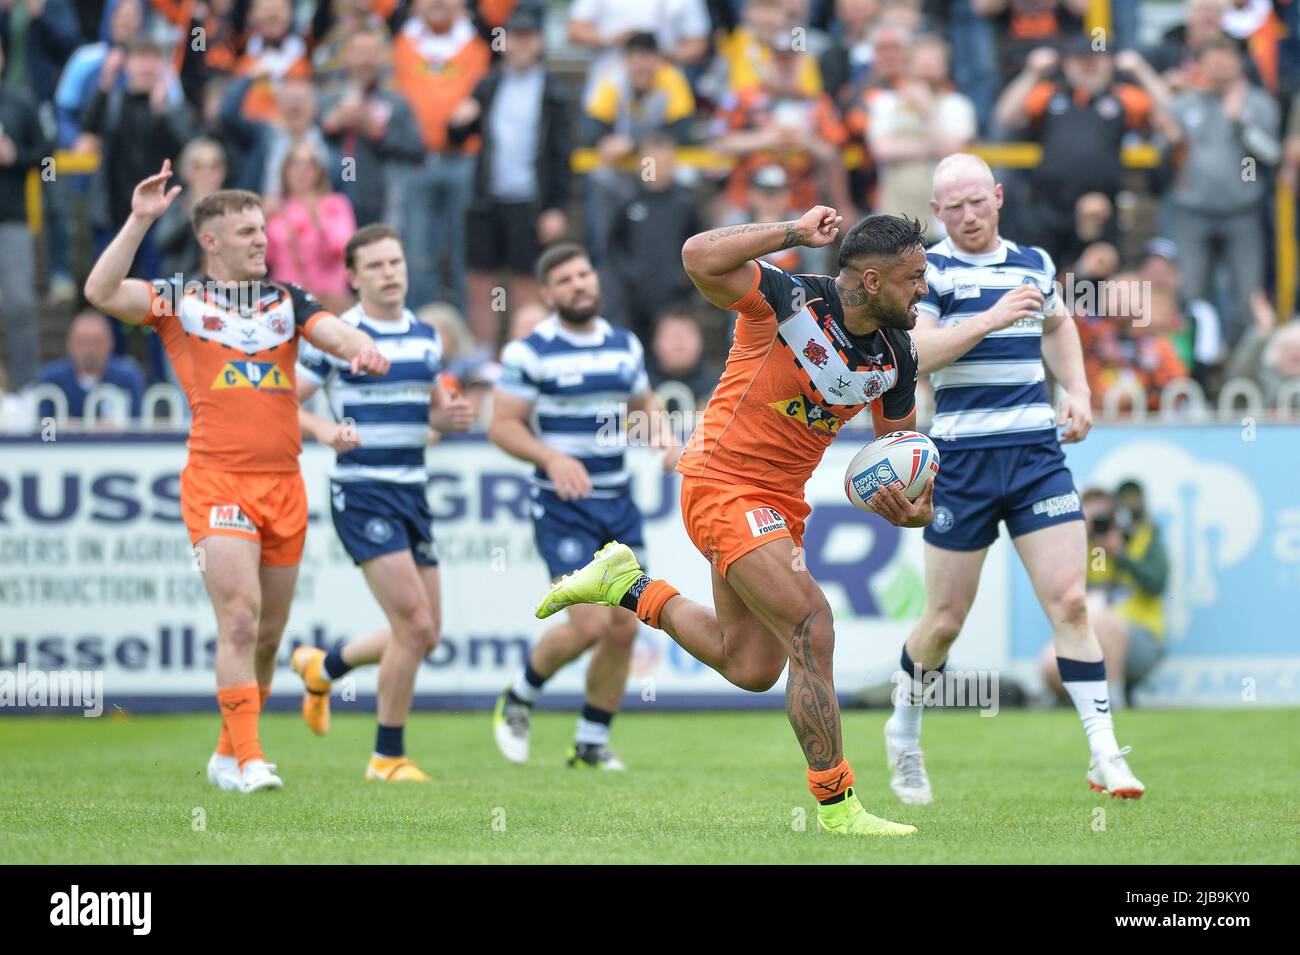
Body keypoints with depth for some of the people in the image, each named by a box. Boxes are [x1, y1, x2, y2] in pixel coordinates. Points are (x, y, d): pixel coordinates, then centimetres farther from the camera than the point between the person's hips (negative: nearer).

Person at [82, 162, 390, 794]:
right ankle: (249, 760, -16)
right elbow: (101, 292, -10)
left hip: (284, 484, 4)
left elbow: (336, 334, -1)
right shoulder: (179, 302, 4)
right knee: (240, 619, -16)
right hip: (216, 483, -4)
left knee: (268, 634, 9)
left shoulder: (288, 302, 14)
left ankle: (227, 755, 24)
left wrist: (363, 350, -24)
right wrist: (139, 221, -16)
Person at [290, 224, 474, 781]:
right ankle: (388, 757, -1)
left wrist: (450, 417, -1)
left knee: (424, 636, 9)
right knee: (415, 626, -14)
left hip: (413, 493, 7)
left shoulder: (427, 338, 10)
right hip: (362, 494, -7)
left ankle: (322, 668, 34)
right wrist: (322, 428, -24)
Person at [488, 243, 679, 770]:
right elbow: (502, 425, -9)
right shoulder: (530, 352, -8)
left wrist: (662, 434, 2)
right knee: (589, 624, -17)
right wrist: (551, 457, -25)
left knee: (623, 628, 1)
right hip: (563, 507, -6)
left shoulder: (625, 345, 9)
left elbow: (644, 403, 24)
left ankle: (592, 742, 16)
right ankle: (519, 698, 10)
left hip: (619, 504, 6)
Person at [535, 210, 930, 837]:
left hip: (779, 502, 8)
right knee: (812, 632, -18)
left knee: (750, 668, 16)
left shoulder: (895, 355, -1)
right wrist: (796, 231, -31)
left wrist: (914, 507, -9)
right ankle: (836, 807, -11)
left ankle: (625, 584, 32)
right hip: (724, 484, -8)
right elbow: (699, 257, -36)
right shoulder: (788, 301, -21)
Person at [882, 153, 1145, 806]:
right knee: (945, 621, 5)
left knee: (1069, 603, -8)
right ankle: (904, 733, 30)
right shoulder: (926, 269, -3)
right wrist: (990, 319, -26)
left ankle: (1105, 755, -9)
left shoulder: (1034, 263, 12)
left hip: (1037, 454, 3)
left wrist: (1077, 391, 19)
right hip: (961, 461, -3)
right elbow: (911, 352, -18)